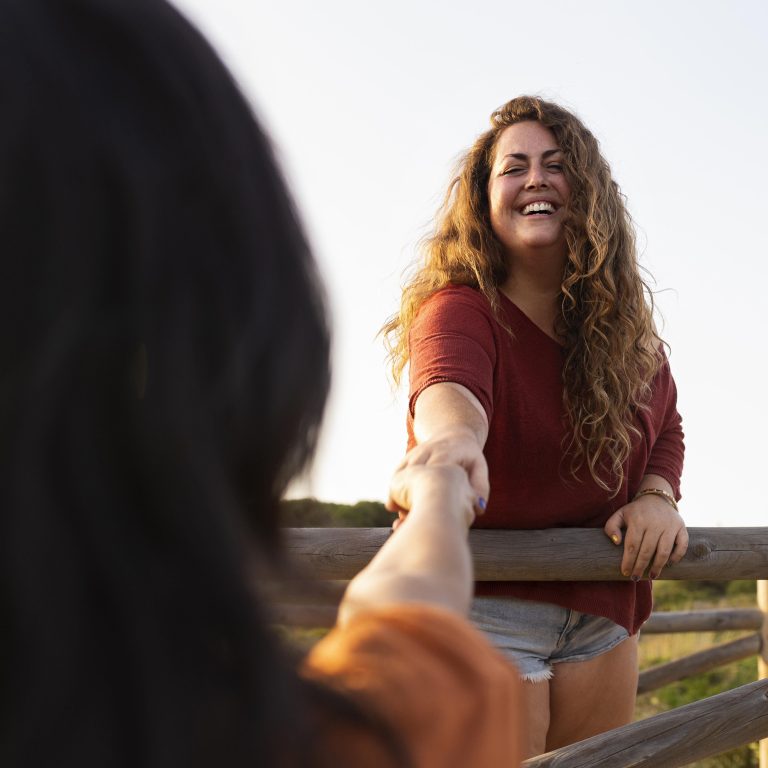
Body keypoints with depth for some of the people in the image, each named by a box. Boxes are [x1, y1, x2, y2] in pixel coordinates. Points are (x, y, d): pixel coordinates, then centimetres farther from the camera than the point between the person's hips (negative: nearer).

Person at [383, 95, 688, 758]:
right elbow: (448, 384, -38)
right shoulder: (460, 307, -16)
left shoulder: (626, 325, 2)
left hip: (604, 609, 6)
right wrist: (452, 439, -62)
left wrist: (657, 495, -8)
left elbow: (667, 428, 14)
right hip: (483, 604, -6)